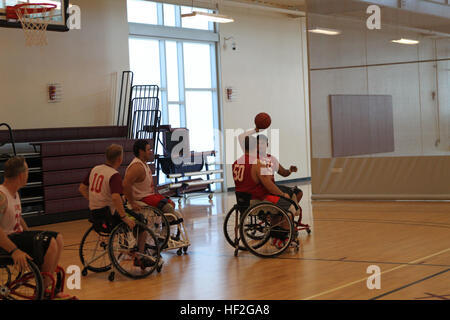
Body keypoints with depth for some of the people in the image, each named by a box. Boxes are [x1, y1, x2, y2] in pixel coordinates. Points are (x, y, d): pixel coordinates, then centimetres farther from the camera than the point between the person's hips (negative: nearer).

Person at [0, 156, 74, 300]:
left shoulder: (14, 193, 12)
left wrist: (33, 237, 17)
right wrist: (14, 251, -38)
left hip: (17, 234, 11)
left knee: (58, 239, 3)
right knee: (50, 243, -22)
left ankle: (49, 289, 4)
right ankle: (44, 291, -9)